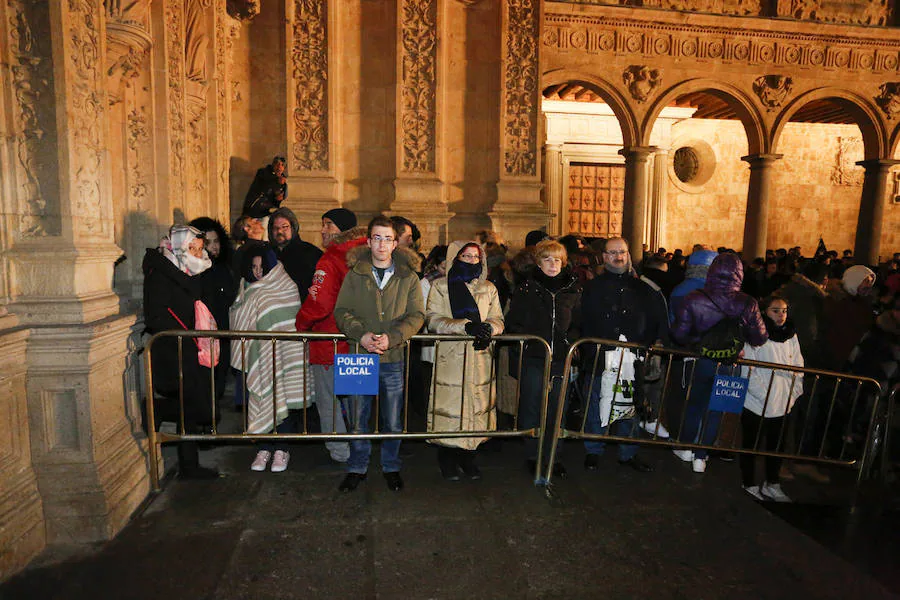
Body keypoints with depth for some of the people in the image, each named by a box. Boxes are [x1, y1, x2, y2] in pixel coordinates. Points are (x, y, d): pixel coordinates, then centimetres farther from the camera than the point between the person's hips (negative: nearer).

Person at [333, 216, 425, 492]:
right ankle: (357, 468, 29)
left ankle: (391, 467, 31)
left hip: (393, 358, 0)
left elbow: (416, 315, -2)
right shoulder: (355, 274, 2)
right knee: (357, 419, 10)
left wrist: (392, 337, -17)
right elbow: (342, 311, 0)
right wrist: (362, 335, -18)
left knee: (393, 421, 10)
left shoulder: (408, 277, 1)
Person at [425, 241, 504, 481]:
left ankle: (468, 457, 23)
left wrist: (488, 328, -15)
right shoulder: (440, 286, 3)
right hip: (449, 357, -3)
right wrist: (465, 326, -22)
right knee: (448, 407, -2)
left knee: (477, 407, 5)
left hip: (479, 357, 3)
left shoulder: (489, 288, 14)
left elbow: (498, 319, 9)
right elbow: (433, 319, -9)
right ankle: (447, 460, 18)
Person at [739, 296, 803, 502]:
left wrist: (794, 394, 3)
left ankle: (772, 484, 31)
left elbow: (798, 368, 13)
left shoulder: (791, 337, 8)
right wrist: (765, 397, -16)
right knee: (752, 445, 6)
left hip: (782, 405, 6)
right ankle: (750, 484, 20)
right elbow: (748, 372, -13)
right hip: (757, 404, -5)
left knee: (777, 445, 15)